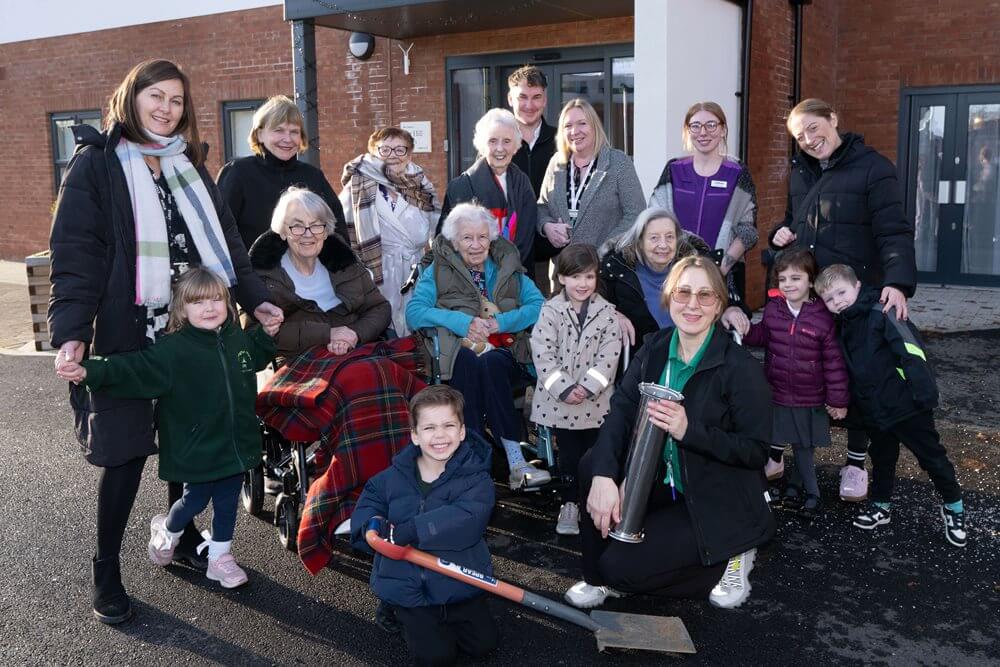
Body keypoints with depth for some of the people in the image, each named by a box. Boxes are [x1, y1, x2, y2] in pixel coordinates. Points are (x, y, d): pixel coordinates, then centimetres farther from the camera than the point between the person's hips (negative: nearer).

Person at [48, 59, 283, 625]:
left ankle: (186, 539, 33)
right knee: (127, 451, 2)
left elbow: (225, 241, 15)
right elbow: (75, 254, -9)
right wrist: (71, 332, -20)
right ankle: (108, 572, 17)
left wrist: (255, 298, 3)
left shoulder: (190, 165, 15)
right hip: (127, 332, -5)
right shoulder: (96, 163, -3)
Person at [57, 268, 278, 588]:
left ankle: (219, 557, 35)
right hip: (198, 450, -5)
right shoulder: (173, 350, -18)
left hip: (236, 445, 5)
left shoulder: (238, 337, 0)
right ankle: (166, 530, 46)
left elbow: (255, 359, 22)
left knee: (227, 502, 16)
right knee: (195, 500, 13)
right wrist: (91, 371, -40)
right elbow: (134, 367, -28)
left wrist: (267, 334, 8)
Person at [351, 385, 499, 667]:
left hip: (458, 584, 0)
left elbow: (467, 520, -31)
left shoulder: (475, 478, -15)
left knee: (483, 644, 1)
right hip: (407, 587, 1)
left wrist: (407, 531, -38)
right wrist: (373, 523, -17)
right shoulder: (394, 477, -3)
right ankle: (400, 613, 21)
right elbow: (370, 500, 9)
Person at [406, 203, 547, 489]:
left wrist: (498, 323, -10)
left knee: (491, 362, -35)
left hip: (504, 355, 1)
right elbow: (413, 312, 0)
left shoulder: (508, 267, 19)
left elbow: (539, 307, 6)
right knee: (468, 359, -36)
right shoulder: (438, 270, 15)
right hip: (457, 357, -1)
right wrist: (463, 321, -12)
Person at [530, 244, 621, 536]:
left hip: (596, 401, 1)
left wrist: (588, 386, -17)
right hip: (560, 400, 0)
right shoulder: (550, 311, -4)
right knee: (569, 454, 9)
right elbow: (543, 354, -10)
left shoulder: (607, 312, -1)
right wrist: (565, 388, -17)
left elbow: (609, 355, -7)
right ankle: (570, 503, 22)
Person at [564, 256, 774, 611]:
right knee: (592, 464, -17)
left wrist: (689, 430, -32)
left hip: (718, 505, -6)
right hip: (665, 483, 6)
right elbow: (620, 409, -13)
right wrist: (603, 476, -29)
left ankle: (726, 561, 7)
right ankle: (600, 579, 1)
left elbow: (756, 451, -19)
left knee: (622, 567, -15)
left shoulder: (741, 368, -19)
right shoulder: (655, 348, -3)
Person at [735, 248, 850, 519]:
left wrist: (838, 399, -8)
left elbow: (834, 362, -11)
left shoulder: (823, 318, -15)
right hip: (778, 395, 4)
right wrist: (745, 330, -4)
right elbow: (762, 335, 16)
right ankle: (811, 493, 34)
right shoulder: (773, 310, -3)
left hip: (811, 399, -4)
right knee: (800, 447, 17)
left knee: (803, 446, 10)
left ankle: (796, 484, 31)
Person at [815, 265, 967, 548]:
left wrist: (925, 393, -26)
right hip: (874, 409, 7)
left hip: (906, 405, -7)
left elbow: (912, 351, -23)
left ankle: (953, 506, 25)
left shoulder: (881, 312, -17)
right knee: (882, 459, 21)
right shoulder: (844, 325, 8)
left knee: (932, 456, 8)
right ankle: (881, 505, 37)